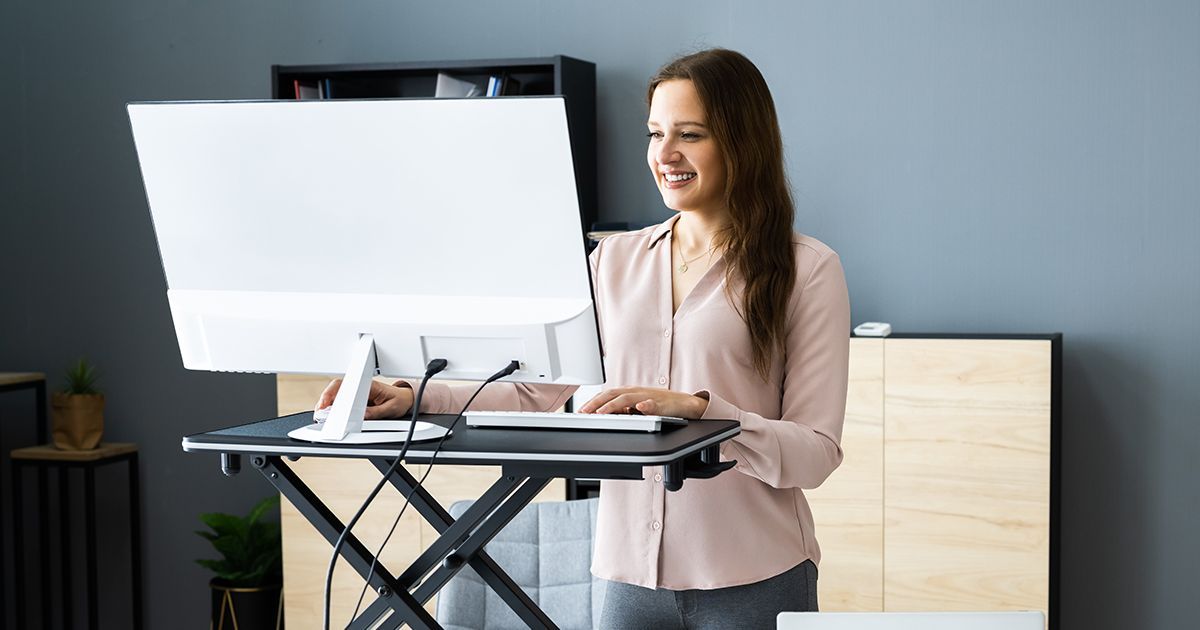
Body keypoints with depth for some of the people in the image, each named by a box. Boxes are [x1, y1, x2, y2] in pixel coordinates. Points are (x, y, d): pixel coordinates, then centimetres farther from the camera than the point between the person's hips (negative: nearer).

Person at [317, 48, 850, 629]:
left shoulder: (808, 269, -3)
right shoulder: (616, 260, 11)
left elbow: (817, 453, -9)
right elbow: (538, 389, 5)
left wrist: (695, 407, -22)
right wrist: (416, 398, -9)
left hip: (753, 581, -3)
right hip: (633, 574, 4)